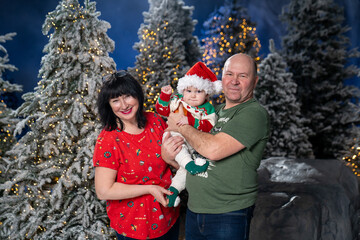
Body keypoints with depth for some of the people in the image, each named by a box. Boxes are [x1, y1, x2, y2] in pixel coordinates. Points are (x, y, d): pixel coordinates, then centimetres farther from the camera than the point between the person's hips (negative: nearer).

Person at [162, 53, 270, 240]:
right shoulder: (214, 111, 12)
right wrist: (169, 156, -5)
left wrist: (181, 126, -11)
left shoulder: (255, 114, -13)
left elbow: (214, 150, -25)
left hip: (228, 215, -7)